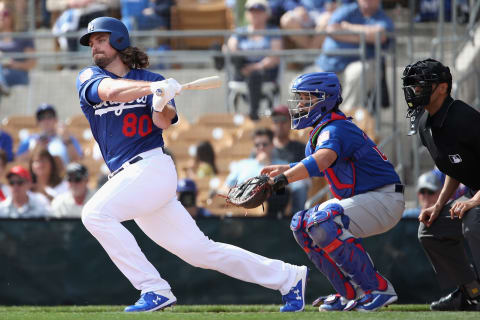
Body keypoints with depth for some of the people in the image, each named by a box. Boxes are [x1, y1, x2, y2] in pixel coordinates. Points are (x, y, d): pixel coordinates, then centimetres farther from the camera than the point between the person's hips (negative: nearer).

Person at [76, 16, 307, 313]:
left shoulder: (151, 80, 5)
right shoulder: (88, 78, 11)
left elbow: (163, 122, -10)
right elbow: (111, 91, -12)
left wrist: (161, 103, -33)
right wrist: (154, 87, -29)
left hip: (151, 166, -5)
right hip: (127, 176, 5)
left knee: (95, 214, -24)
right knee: (200, 251, 6)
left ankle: (155, 290, -22)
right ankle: (287, 277, 14)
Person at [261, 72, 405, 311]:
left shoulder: (334, 129, -19)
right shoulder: (319, 132, 11)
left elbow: (323, 159, -40)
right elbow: (321, 168, 26)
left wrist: (285, 178, -51)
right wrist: (286, 169, 10)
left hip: (385, 199, -10)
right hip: (362, 200, 10)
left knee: (322, 223, -29)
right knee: (301, 224, 7)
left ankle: (379, 289, -20)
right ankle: (352, 294, 6)